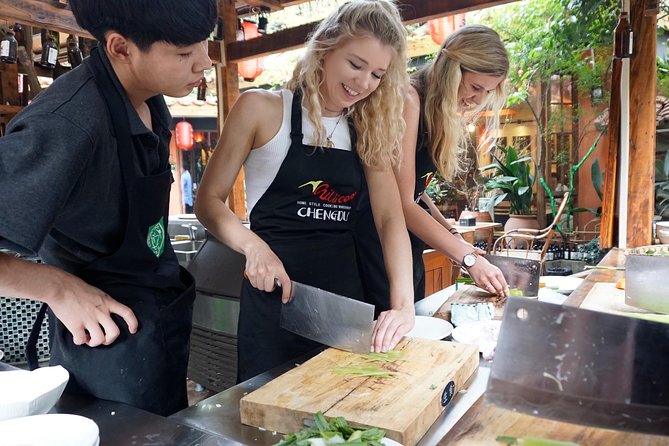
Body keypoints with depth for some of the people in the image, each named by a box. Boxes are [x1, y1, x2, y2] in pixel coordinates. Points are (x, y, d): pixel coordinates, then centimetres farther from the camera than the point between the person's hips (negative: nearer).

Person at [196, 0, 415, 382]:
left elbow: (391, 217, -4)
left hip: (346, 299, 4)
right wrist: (253, 246, -23)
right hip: (275, 298, -4)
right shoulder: (262, 109, -5)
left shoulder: (369, 132, 6)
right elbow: (209, 200, -4)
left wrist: (404, 304, -17)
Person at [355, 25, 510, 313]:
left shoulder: (442, 111, 9)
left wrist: (453, 235, -1)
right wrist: (469, 258, -18)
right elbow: (402, 203, -21)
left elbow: (414, 189, 10)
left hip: (408, 237, 9)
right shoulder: (408, 100, -17)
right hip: (376, 237, -9)